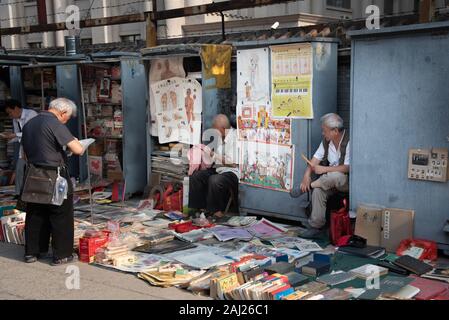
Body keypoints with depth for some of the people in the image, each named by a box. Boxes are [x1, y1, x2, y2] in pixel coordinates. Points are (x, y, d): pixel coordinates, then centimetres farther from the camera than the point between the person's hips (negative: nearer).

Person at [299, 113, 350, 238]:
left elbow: (348, 168, -24)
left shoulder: (348, 142, -19)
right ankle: (315, 226, -16)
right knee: (318, 190, -24)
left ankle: (310, 185, -11)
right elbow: (315, 160, 4)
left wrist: (325, 169, -22)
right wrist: (307, 175, -13)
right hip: (330, 181, 6)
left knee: (335, 176, -39)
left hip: (346, 181, -6)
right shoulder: (326, 141, 6)